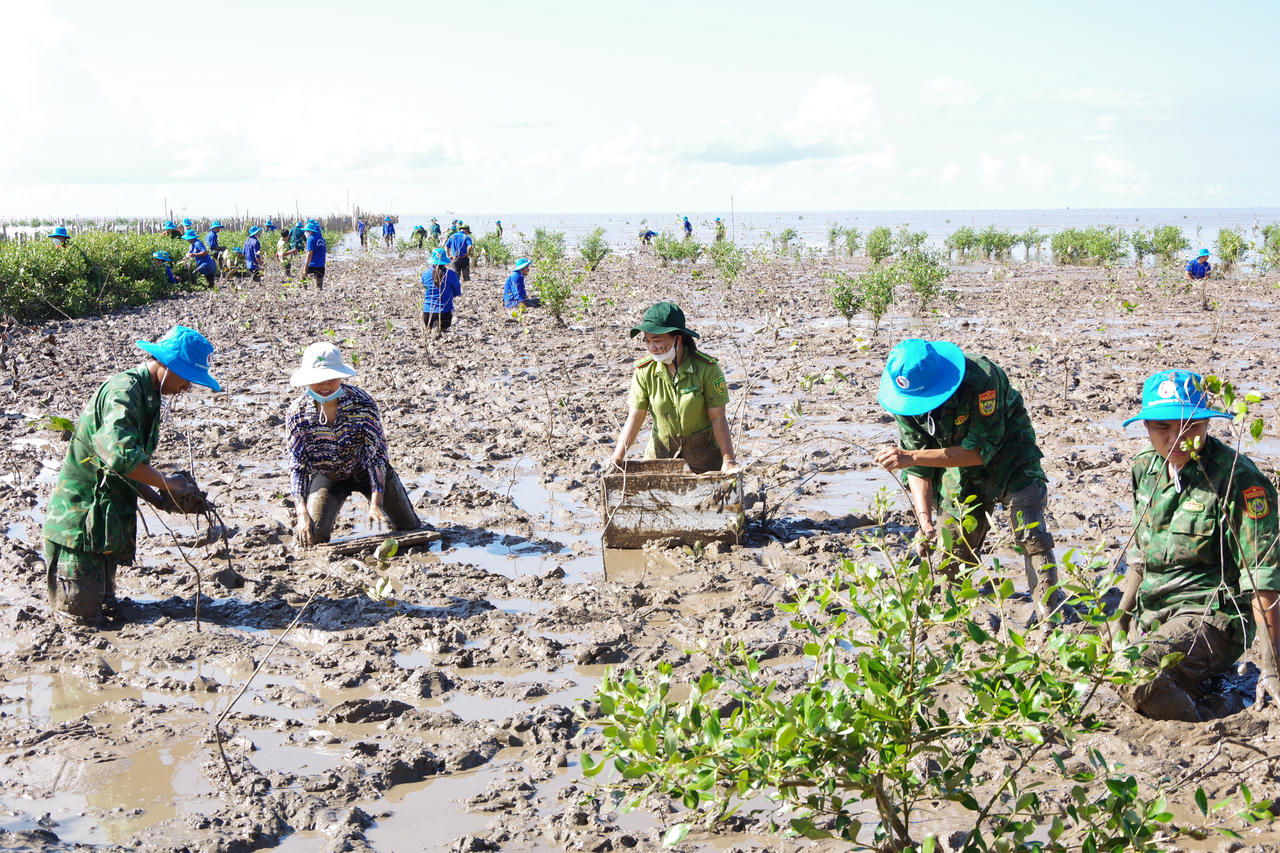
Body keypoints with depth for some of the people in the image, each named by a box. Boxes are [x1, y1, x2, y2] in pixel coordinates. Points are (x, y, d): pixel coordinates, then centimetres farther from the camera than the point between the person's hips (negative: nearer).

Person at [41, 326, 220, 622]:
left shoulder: (149, 395, 11)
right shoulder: (124, 391, -20)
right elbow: (121, 456, -36)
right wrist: (166, 483, -24)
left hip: (108, 518, 9)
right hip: (81, 517, -9)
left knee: (105, 607, 13)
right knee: (84, 611, -6)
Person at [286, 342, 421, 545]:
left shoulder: (363, 404, -24)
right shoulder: (297, 414, -20)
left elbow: (377, 454, -24)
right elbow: (296, 466, -17)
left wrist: (376, 503, -34)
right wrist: (302, 513, -29)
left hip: (365, 470, 0)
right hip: (326, 476, 0)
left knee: (410, 531, -2)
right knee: (314, 538, -17)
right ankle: (300, 523, 20)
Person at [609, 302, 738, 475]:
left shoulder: (707, 368, -17)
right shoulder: (644, 371, -10)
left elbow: (718, 418, -14)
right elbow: (635, 417, -5)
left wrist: (728, 461, -18)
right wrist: (617, 457, -14)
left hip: (703, 450, -2)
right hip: (662, 448, 2)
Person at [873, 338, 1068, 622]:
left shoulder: (982, 378, -37)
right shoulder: (905, 399, -21)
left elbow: (980, 450, -37)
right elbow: (918, 469, -15)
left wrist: (912, 457, -43)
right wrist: (925, 519, -30)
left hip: (1009, 454, -4)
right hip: (958, 465, 4)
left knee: (1031, 532, -15)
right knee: (953, 553, 3)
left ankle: (1052, 613, -4)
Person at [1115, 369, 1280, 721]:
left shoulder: (1239, 480, -16)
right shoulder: (1145, 467, 6)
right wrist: (1121, 619, 22)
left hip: (1211, 617, -8)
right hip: (1152, 618, 8)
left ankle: (1224, 712, -6)